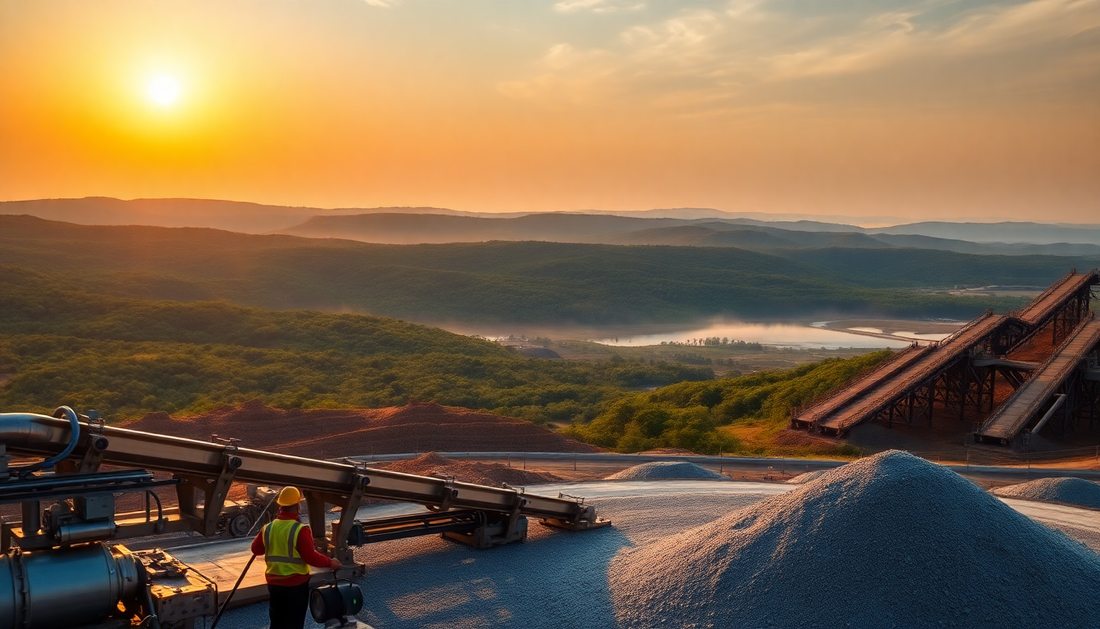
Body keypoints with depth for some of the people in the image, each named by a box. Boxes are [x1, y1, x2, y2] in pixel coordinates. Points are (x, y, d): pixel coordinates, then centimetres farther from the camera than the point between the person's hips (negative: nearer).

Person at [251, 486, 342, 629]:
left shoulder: (268, 528, -2)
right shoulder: (300, 529, -20)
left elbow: (255, 549, 14)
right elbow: (311, 558, -20)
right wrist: (329, 563, -6)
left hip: (274, 583, 6)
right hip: (296, 584, -5)